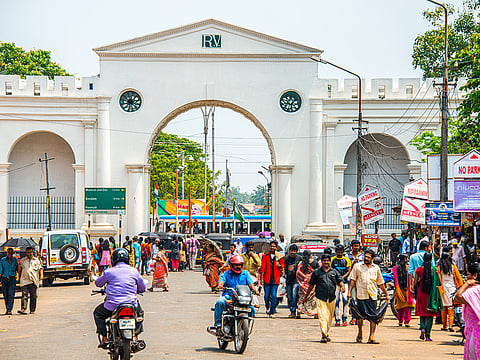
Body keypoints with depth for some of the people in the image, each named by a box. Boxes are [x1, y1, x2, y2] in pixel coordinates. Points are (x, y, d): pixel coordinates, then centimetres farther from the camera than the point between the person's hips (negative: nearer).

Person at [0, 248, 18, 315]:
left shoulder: (15, 260, 6)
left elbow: (18, 270, 8)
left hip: (12, 279, -1)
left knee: (11, 294, -12)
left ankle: (9, 310, -15)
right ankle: (7, 309, 17)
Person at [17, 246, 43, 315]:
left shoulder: (36, 260, 15)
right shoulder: (22, 260, 16)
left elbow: (40, 268, 12)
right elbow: (19, 270, 16)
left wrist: (41, 275, -5)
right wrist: (19, 264, -2)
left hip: (33, 281, 1)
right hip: (24, 280, -1)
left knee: (33, 296, 2)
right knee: (24, 295, -13)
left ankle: (32, 310, 9)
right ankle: (23, 309, -22)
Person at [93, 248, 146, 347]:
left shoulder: (109, 272, -1)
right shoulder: (134, 271, 5)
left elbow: (98, 283, 14)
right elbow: (142, 288, 14)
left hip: (113, 305, -2)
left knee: (97, 313, 25)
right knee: (139, 311, 36)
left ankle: (104, 338, 14)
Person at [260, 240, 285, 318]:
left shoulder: (279, 256, 5)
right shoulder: (266, 256, 6)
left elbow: (283, 266, 12)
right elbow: (263, 267, 7)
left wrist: (279, 265, -12)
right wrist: (262, 278, 3)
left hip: (275, 279, -1)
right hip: (267, 278, 1)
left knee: (273, 296, -8)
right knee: (267, 295, 3)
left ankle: (272, 312, -4)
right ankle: (268, 307, 31)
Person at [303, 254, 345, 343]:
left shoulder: (334, 272, 13)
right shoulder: (317, 272, 8)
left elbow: (340, 281, 3)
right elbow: (311, 285, 13)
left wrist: (342, 287, -20)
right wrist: (306, 296, 16)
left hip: (331, 298, 3)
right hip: (321, 298, -3)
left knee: (330, 317, 9)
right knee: (322, 316, -13)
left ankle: (326, 333, 25)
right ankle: (324, 335, -17)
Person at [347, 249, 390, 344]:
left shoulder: (376, 268, 14)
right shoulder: (357, 266, 10)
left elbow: (380, 283, 21)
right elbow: (353, 280, 8)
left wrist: (386, 295, 23)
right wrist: (349, 292, -3)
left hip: (372, 296, 1)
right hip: (361, 295, -1)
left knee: (373, 317, -6)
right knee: (360, 316, 1)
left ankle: (371, 338, -5)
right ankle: (360, 332, 25)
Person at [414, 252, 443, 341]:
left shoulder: (419, 269, -3)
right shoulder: (434, 269, -4)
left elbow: (415, 283, -2)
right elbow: (439, 282, -3)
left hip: (421, 292, 1)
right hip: (431, 294, -1)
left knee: (422, 312, 16)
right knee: (430, 314, 4)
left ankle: (422, 328, -8)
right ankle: (428, 336, 0)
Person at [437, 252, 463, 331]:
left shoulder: (439, 267, -1)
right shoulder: (453, 267, 0)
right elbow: (459, 278, 2)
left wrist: (439, 289, 1)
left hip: (443, 288, 0)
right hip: (452, 288, 0)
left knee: (444, 307, 8)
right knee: (451, 307, -1)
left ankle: (444, 326, 10)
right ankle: (450, 325, -14)